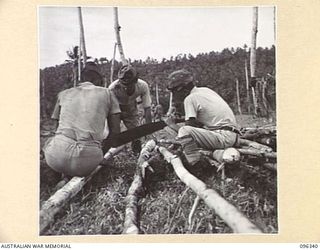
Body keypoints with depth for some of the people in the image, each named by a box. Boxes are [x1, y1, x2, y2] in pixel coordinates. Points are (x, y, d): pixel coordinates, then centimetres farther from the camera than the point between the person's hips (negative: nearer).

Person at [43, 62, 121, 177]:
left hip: (57, 158, 2)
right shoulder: (107, 93, 15)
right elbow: (115, 131, 13)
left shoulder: (63, 94, 21)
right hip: (88, 158, -1)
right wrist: (103, 146, 29)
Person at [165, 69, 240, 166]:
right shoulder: (205, 90, 16)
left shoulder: (190, 99, -9)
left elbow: (187, 130, -9)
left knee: (184, 131, -25)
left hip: (224, 137, -10)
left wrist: (172, 124, 6)